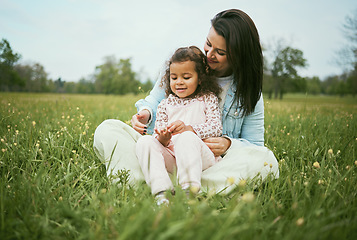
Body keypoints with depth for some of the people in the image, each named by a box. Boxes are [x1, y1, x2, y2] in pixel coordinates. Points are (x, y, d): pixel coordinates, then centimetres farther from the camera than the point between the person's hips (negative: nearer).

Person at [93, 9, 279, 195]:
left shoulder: (250, 93, 1)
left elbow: (254, 145, 4)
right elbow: (155, 101, 12)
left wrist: (229, 144, -19)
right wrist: (145, 113, -13)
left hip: (211, 165, 0)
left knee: (265, 160, -31)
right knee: (107, 129, -15)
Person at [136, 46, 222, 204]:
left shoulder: (207, 99, 13)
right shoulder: (165, 104, 20)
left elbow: (216, 128, -1)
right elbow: (158, 135, 15)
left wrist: (188, 129, -18)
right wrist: (162, 139, -12)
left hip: (201, 158, -3)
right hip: (171, 159, 4)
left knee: (186, 137, -35)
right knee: (144, 141, -22)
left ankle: (190, 190, -41)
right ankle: (162, 191, -37)